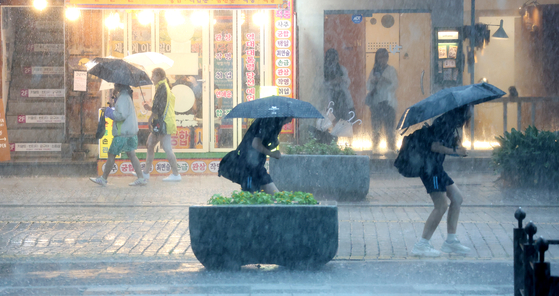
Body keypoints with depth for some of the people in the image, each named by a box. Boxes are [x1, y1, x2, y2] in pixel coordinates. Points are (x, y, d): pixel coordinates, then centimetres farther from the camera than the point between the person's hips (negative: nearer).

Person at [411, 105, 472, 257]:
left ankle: (451, 241, 15)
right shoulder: (444, 122, -15)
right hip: (430, 166, -11)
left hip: (437, 167, 11)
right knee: (441, 205, -11)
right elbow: (434, 145, -23)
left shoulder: (452, 125, 17)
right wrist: (456, 151, -17)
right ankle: (421, 245, -8)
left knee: (457, 197, 12)